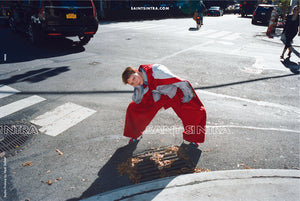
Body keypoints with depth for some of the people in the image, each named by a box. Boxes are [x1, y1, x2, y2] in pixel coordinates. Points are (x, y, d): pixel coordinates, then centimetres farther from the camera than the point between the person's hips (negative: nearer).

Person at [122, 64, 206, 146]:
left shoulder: (156, 71, -37)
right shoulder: (139, 82, -14)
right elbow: (137, 100, -9)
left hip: (175, 94, -4)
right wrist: (138, 87, -27)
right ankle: (134, 134, 20)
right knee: (133, 108, -6)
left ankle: (192, 137, 11)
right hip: (159, 95, 5)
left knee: (199, 112, -18)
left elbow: (182, 83, -31)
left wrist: (188, 96, -16)